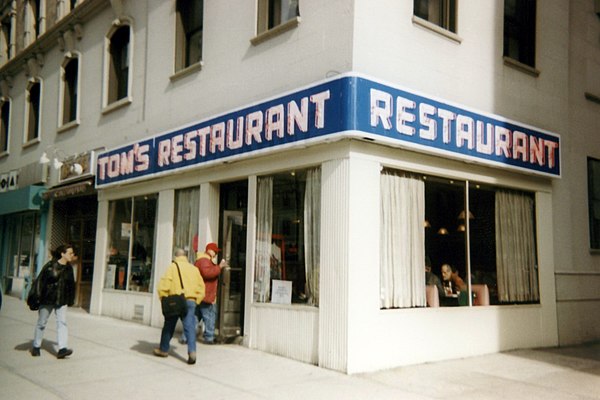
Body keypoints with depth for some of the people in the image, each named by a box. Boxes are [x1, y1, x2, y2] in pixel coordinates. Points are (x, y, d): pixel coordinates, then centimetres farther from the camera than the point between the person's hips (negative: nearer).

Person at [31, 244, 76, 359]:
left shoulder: (69, 268, 3)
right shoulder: (51, 265, -12)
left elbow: (71, 284, 13)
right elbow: (40, 281, -9)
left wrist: (70, 299, 14)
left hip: (62, 301, 3)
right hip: (47, 299, -3)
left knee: (62, 322, -8)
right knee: (41, 323, 10)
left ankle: (62, 349, -12)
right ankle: (36, 346, 27)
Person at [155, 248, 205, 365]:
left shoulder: (173, 267, -1)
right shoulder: (194, 268, 10)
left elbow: (163, 285, -10)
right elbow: (201, 287, 10)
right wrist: (196, 301, 15)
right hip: (190, 301, 2)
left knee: (169, 326, 14)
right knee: (190, 326, -3)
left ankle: (163, 349, 28)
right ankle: (192, 351, -17)